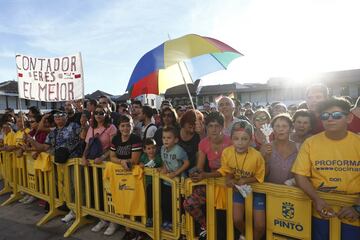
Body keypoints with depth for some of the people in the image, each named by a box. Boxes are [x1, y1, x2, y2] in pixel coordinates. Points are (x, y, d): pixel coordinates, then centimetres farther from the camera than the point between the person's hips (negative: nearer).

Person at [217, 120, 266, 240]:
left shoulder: (256, 156, -27)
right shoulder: (226, 152, -19)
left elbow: (259, 177, -12)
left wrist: (245, 180, -28)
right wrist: (229, 179, -22)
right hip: (238, 188, 2)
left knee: (260, 226, -2)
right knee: (237, 219, -5)